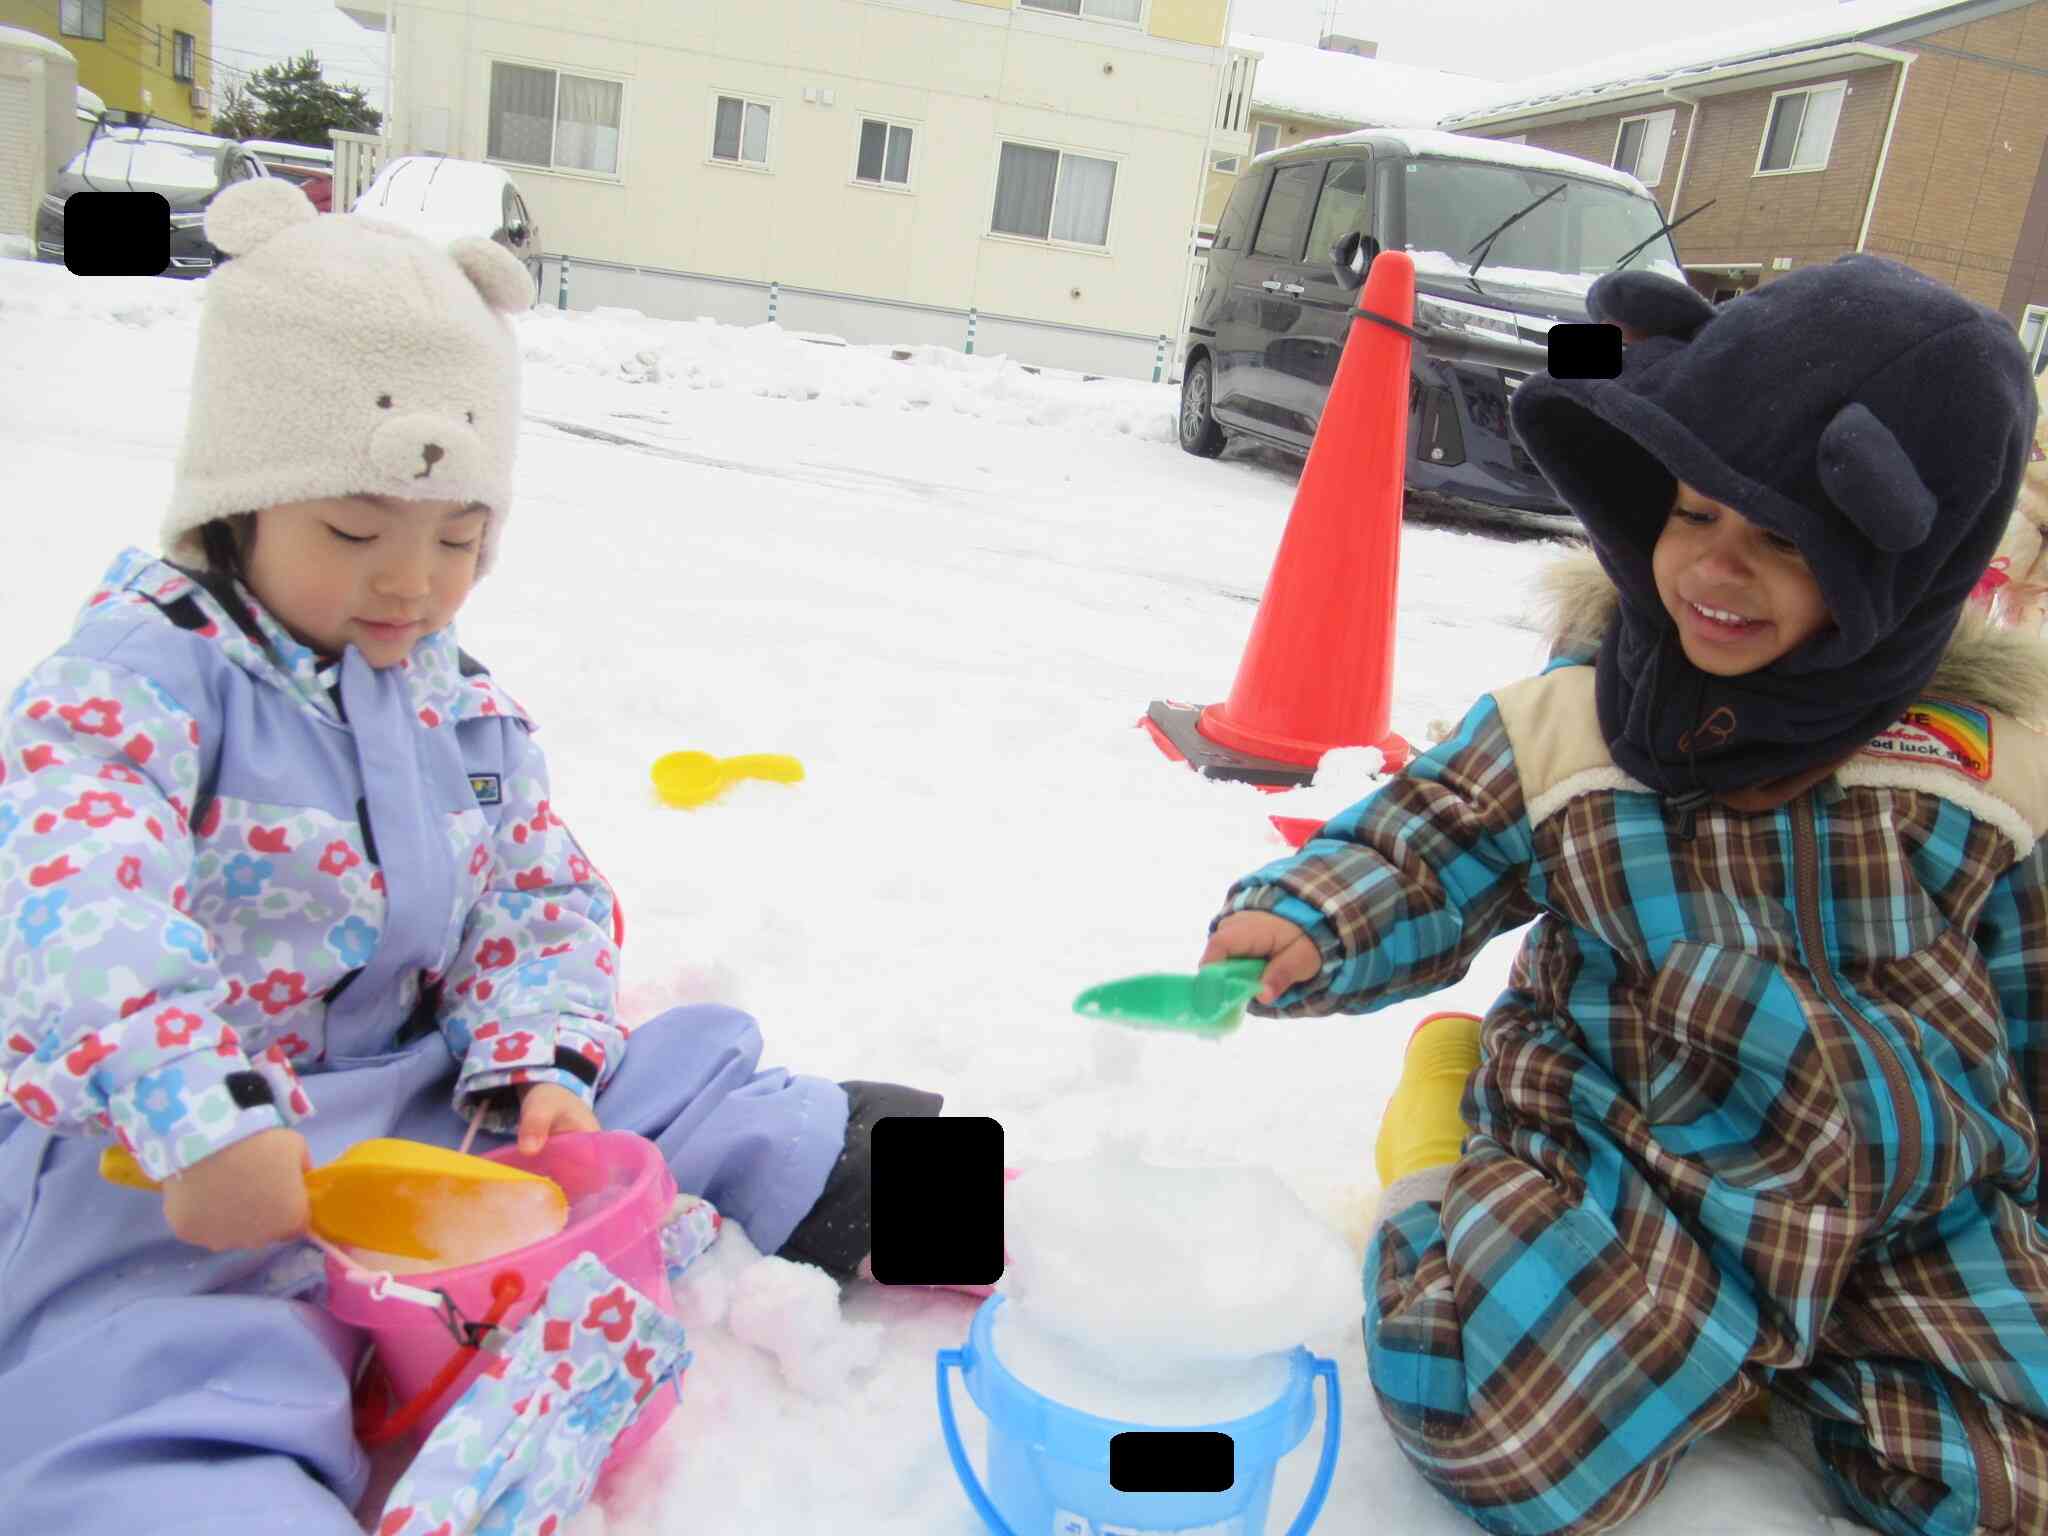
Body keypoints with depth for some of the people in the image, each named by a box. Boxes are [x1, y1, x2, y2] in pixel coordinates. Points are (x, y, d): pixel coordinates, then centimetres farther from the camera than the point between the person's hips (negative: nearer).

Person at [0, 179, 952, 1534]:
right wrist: (202, 1112, -43)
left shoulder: (462, 706, 8)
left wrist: (537, 1066, -10)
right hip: (167, 1162, -5)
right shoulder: (134, 680, -12)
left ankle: (857, 1179, 12)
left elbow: (547, 904, 9)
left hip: (428, 1103, 6)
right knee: (154, 1370, -33)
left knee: (678, 1073, -1)